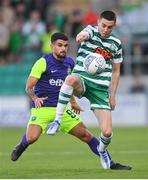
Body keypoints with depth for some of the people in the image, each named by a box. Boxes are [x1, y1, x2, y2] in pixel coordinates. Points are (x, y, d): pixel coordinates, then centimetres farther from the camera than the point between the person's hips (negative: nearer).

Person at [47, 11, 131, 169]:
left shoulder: (116, 44, 8)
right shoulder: (91, 31, -2)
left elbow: (116, 71, 18)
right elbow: (84, 34, -29)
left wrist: (112, 95, 12)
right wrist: (82, 36, -54)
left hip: (101, 89, 3)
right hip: (82, 81, -3)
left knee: (107, 132, -9)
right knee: (71, 78, -43)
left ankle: (102, 149, 29)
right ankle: (57, 120, -30)